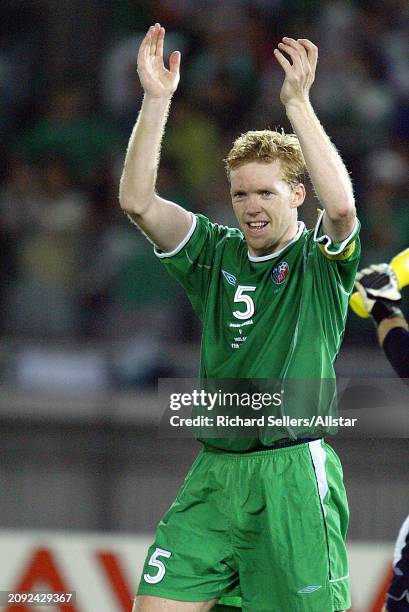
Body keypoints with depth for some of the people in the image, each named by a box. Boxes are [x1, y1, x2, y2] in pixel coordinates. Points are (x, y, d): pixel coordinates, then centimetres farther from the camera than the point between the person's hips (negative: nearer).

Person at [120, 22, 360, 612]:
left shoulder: (321, 259, 1)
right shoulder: (216, 254, 11)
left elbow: (340, 205, -22)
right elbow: (137, 201, 0)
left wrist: (298, 102, -23)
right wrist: (157, 98, -9)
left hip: (295, 477, -4)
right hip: (214, 471, 4)